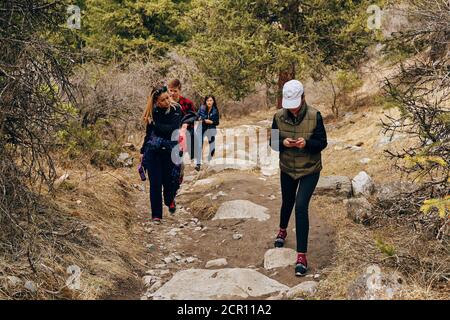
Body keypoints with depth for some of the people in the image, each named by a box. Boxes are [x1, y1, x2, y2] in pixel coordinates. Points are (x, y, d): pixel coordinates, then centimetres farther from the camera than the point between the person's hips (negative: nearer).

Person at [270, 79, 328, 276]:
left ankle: (302, 255, -8)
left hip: (310, 170, -3)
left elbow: (322, 142, -11)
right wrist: (283, 143, -25)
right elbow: (273, 142, -2)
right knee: (287, 202, 22)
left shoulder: (314, 116, -17)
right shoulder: (279, 117, -10)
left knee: (301, 206, -15)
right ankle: (282, 230, 55)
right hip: (287, 169, 3)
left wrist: (306, 143, -31)